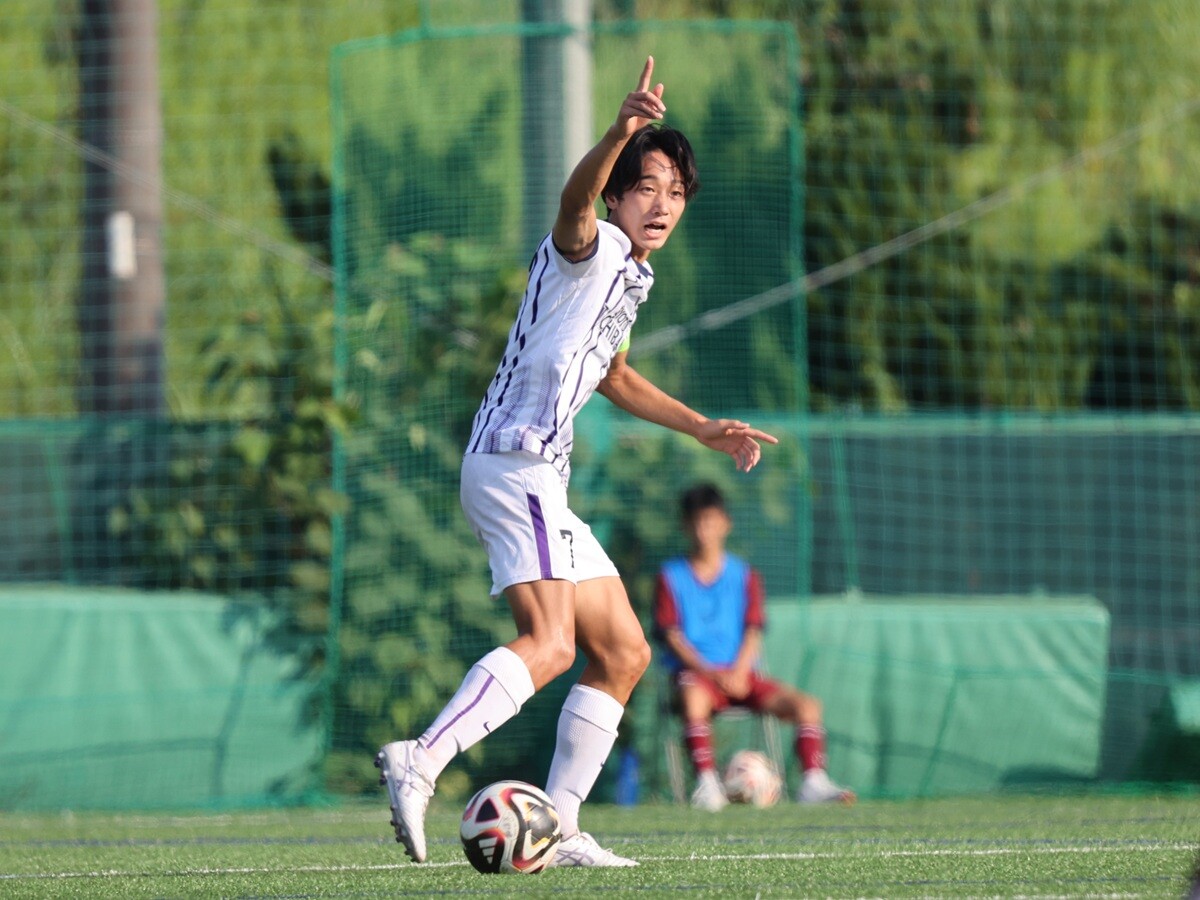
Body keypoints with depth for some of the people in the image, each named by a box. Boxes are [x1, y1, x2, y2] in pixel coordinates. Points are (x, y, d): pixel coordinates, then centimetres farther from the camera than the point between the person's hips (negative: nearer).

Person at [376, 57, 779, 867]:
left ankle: (559, 828, 12)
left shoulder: (630, 277, 22)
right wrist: (623, 132, -51)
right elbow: (575, 201, -32)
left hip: (541, 479, 10)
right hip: (515, 460, -10)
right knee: (550, 643, -27)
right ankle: (420, 763, -39)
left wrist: (704, 429, 37)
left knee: (624, 653, 12)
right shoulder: (591, 249, -7)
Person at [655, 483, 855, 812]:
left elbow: (753, 632, 4)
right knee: (693, 697, -40)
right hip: (694, 671, -4)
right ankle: (707, 784, -46)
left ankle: (813, 782, -21)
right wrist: (711, 672, -18)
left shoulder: (744, 576, 14)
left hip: (739, 672, 4)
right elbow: (672, 635, -3)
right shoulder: (671, 577, 7)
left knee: (806, 704, -17)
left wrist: (739, 672, -15)